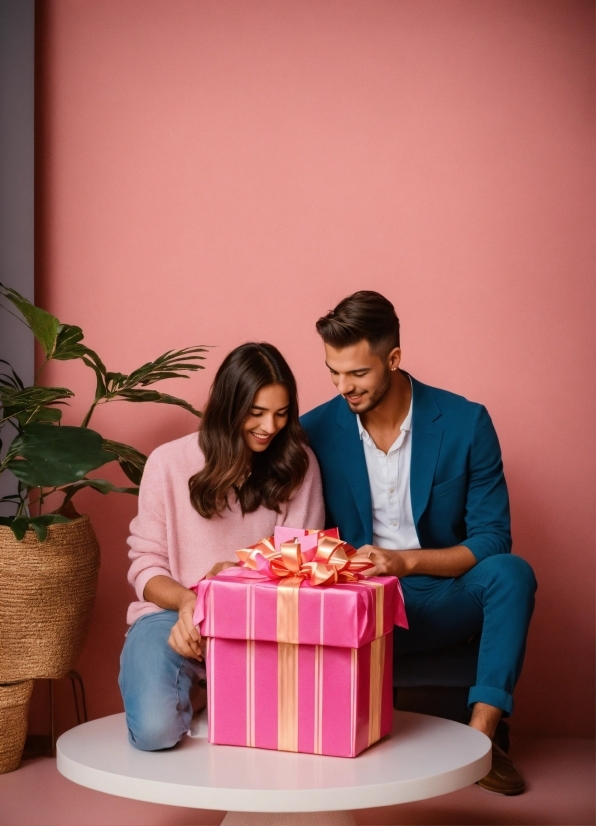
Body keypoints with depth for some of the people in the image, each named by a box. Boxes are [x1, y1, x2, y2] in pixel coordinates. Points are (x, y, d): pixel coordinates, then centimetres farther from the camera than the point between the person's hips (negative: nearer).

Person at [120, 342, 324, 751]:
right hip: (172, 613, -1)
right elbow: (146, 566, -1)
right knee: (157, 729, -29)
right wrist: (188, 601, -23)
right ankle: (192, 679, 7)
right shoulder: (169, 463, -4)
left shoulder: (298, 464, 0)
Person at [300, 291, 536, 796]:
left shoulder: (465, 423, -8)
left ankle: (481, 736, -24)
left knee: (511, 572, -30)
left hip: (442, 602, 0)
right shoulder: (316, 430, -4)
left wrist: (404, 561, -24)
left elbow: (492, 538, -9)